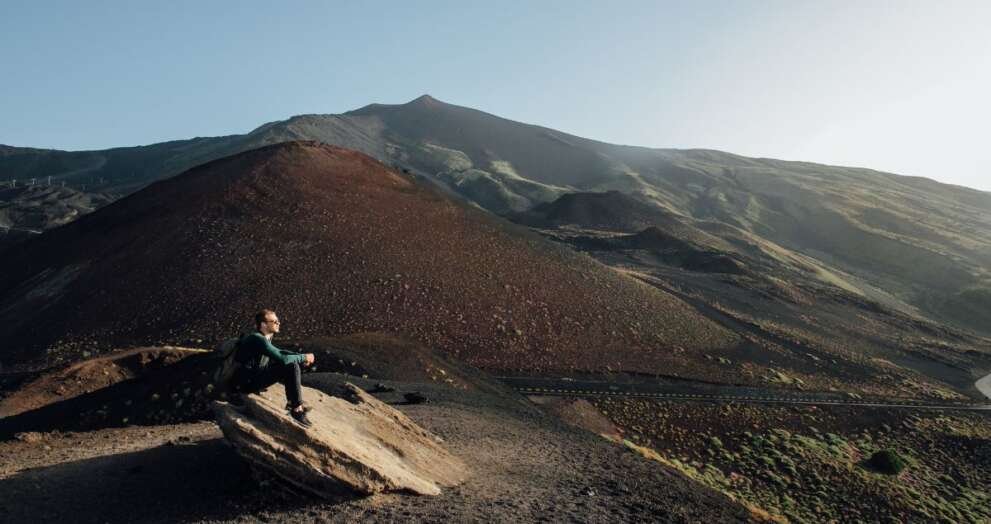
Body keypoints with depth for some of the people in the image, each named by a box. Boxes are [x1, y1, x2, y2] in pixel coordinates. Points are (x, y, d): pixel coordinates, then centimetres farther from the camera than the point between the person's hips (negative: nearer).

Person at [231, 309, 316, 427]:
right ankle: (297, 410, -15)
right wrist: (303, 357, -11)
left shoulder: (264, 338, 8)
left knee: (291, 360, 12)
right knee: (291, 365, -20)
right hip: (246, 383, -10)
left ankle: (292, 402, 14)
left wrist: (301, 356, 8)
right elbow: (282, 359, -26)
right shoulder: (258, 339, -20)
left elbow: (278, 352, 23)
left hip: (254, 376, 10)